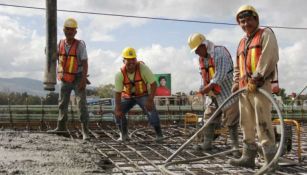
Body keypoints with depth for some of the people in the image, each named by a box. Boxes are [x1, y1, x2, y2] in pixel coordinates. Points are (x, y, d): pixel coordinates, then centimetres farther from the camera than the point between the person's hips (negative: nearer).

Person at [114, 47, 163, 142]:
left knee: (151, 110, -24)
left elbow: (153, 84, -23)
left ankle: (159, 135, -9)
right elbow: (118, 92, -17)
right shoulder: (120, 74, -22)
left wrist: (150, 100, -31)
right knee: (118, 113, -10)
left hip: (143, 95, -2)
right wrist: (118, 109, -21)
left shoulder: (143, 68, -27)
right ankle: (124, 135, 11)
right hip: (127, 96, 3)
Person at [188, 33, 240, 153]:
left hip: (226, 91, -8)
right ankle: (207, 143, 13)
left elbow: (221, 73, -24)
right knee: (209, 118, 7)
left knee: (231, 119, -2)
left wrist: (210, 86, -28)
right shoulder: (202, 58, 13)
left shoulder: (219, 52, -15)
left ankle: (235, 144, 6)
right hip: (212, 94, 8)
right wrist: (203, 88, 3)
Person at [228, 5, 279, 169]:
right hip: (244, 88, 8)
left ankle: (271, 160, -9)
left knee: (262, 123, -12)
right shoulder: (242, 42, 25)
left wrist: (256, 78, -18)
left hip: (260, 86, -8)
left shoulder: (265, 34, 3)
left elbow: (269, 57, -12)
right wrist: (236, 82, 12)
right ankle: (248, 156, 14)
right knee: (246, 123, 8)